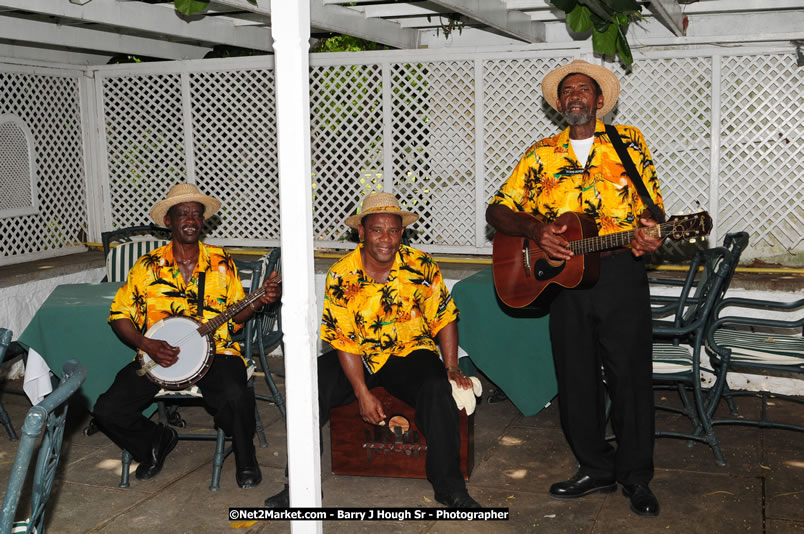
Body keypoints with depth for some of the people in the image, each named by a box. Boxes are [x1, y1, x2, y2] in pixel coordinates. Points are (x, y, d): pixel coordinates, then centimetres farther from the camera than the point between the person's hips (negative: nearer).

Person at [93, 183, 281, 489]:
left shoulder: (221, 262, 6)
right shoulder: (148, 266, 4)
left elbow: (236, 314, 11)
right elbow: (120, 314, 6)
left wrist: (259, 302, -10)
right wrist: (146, 345, -10)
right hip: (156, 358, 2)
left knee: (236, 397, -33)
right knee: (107, 410, -15)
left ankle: (245, 459, 1)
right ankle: (156, 441, 18)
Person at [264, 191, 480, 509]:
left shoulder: (421, 266, -7)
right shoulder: (341, 275, -9)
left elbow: (444, 319, 1)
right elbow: (344, 340, -10)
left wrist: (451, 367, -10)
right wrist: (363, 394, -17)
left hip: (409, 353, 0)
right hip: (357, 357, 1)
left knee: (436, 389, -31)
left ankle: (449, 486, -13)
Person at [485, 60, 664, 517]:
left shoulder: (629, 142, 7)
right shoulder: (541, 154, 11)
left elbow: (652, 206, 4)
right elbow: (498, 209, 8)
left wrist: (649, 234, -19)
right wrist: (534, 229, -11)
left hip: (621, 272, -2)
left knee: (630, 376, 1)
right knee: (577, 377, 8)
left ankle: (636, 477, 17)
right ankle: (597, 469, 25)